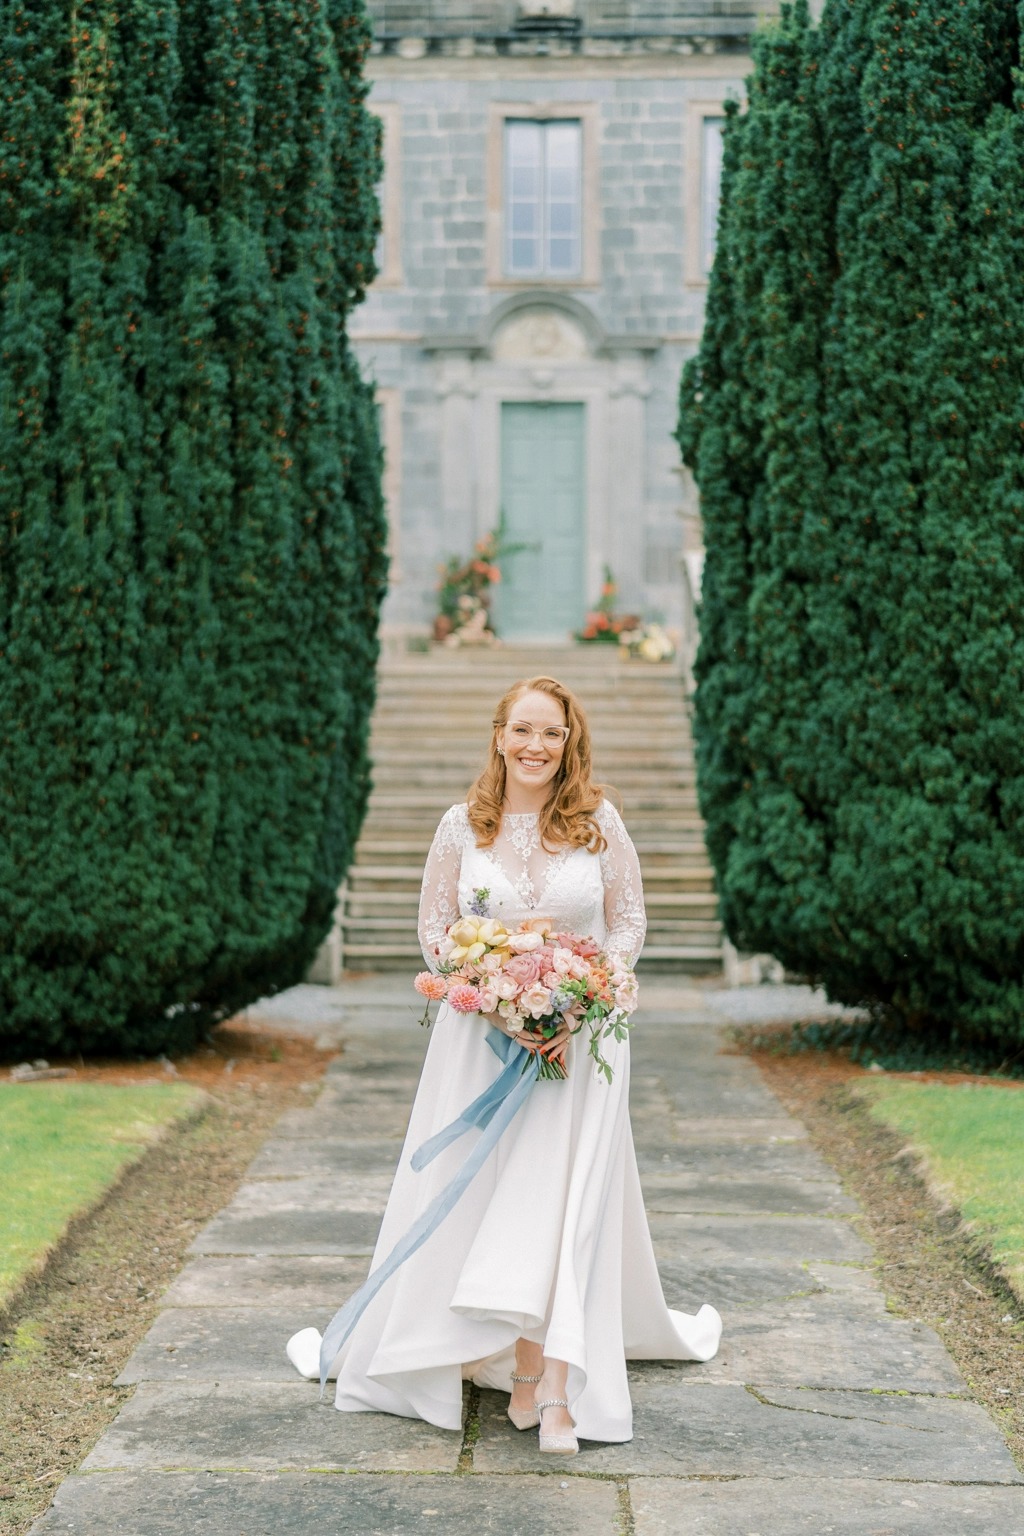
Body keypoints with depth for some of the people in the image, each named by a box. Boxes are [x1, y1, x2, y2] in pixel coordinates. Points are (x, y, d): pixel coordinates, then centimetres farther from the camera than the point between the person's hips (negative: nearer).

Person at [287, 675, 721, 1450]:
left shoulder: (599, 822, -2)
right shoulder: (463, 827, 0)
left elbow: (630, 922, 3)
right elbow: (434, 930, 4)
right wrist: (497, 1005, -10)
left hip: (581, 1034, -1)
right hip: (483, 1035, 1)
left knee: (564, 1201, -8)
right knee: (474, 1198, 3)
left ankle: (550, 1380, -8)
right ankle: (531, 1369, 17)